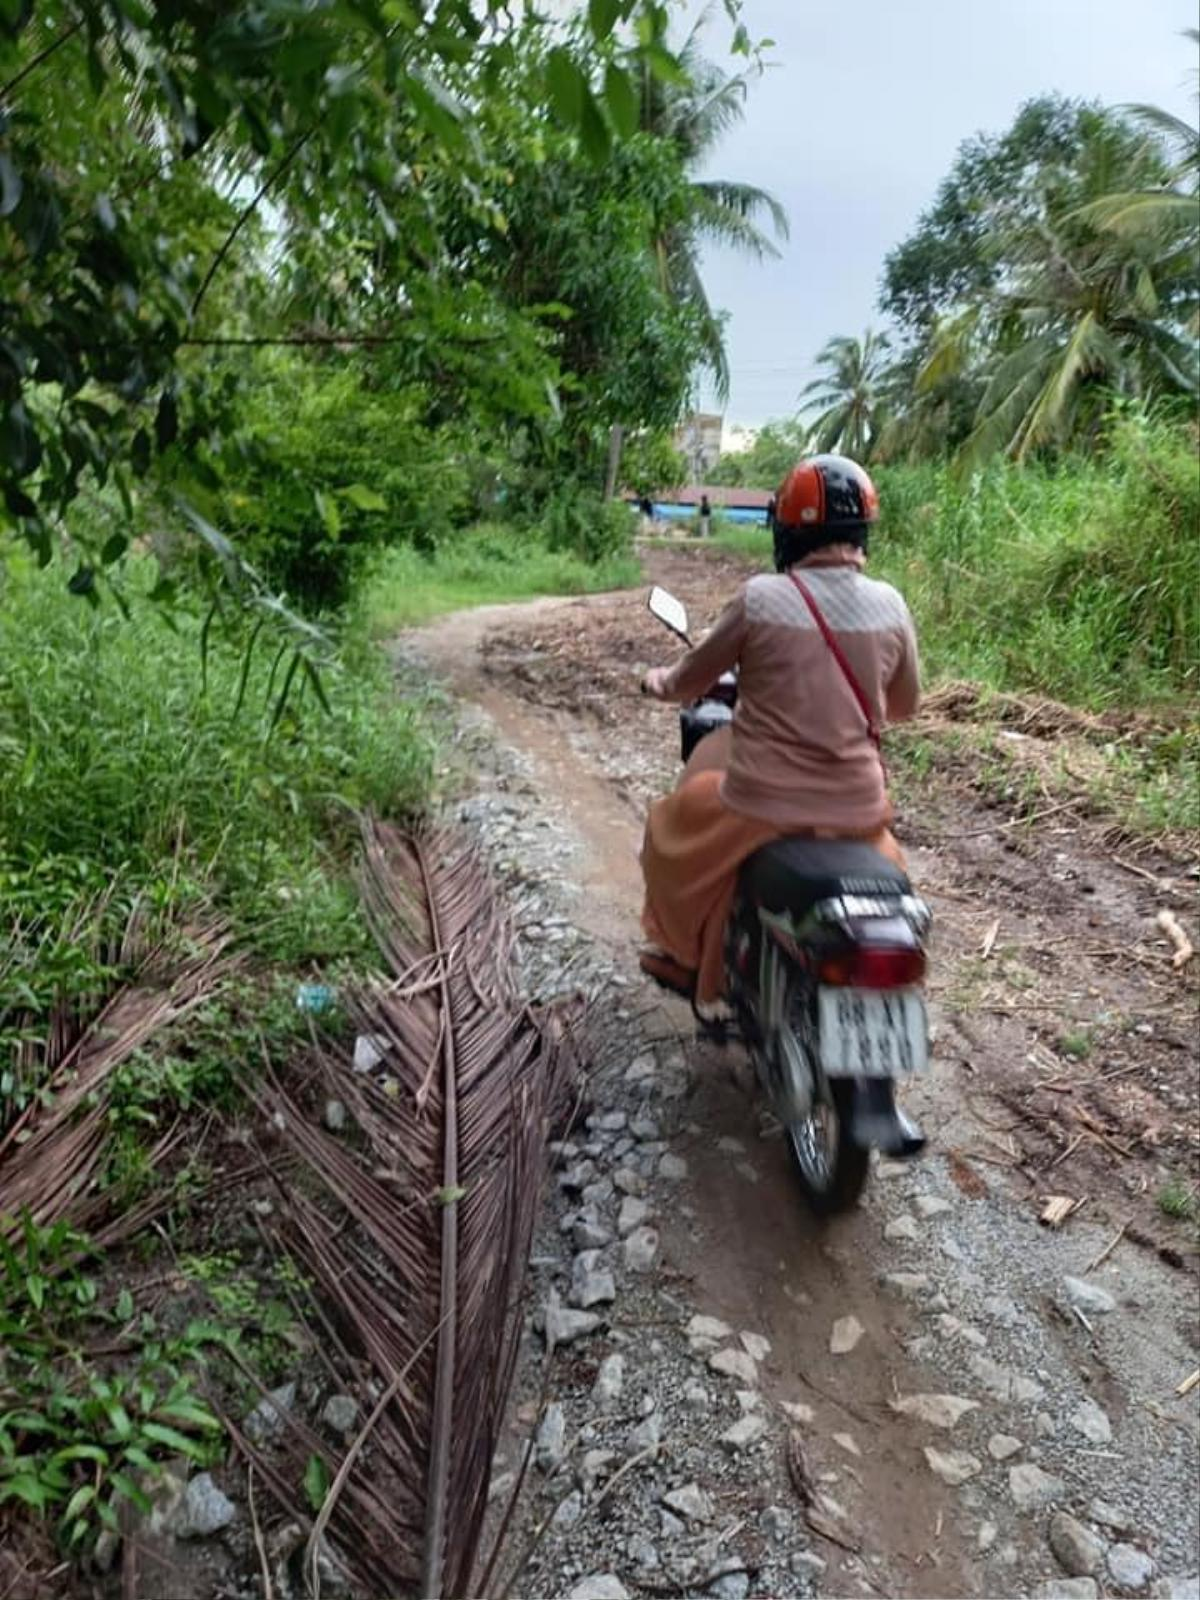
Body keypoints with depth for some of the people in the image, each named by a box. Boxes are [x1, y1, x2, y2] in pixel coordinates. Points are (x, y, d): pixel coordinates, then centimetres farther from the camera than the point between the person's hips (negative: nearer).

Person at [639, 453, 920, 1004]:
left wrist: (660, 680, 24)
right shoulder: (890, 606, -3)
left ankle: (686, 955, 42)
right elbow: (904, 705, 12)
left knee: (673, 829, 28)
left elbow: (692, 679, 1)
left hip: (763, 809, -3)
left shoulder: (761, 598, -13)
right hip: (857, 810, 3)